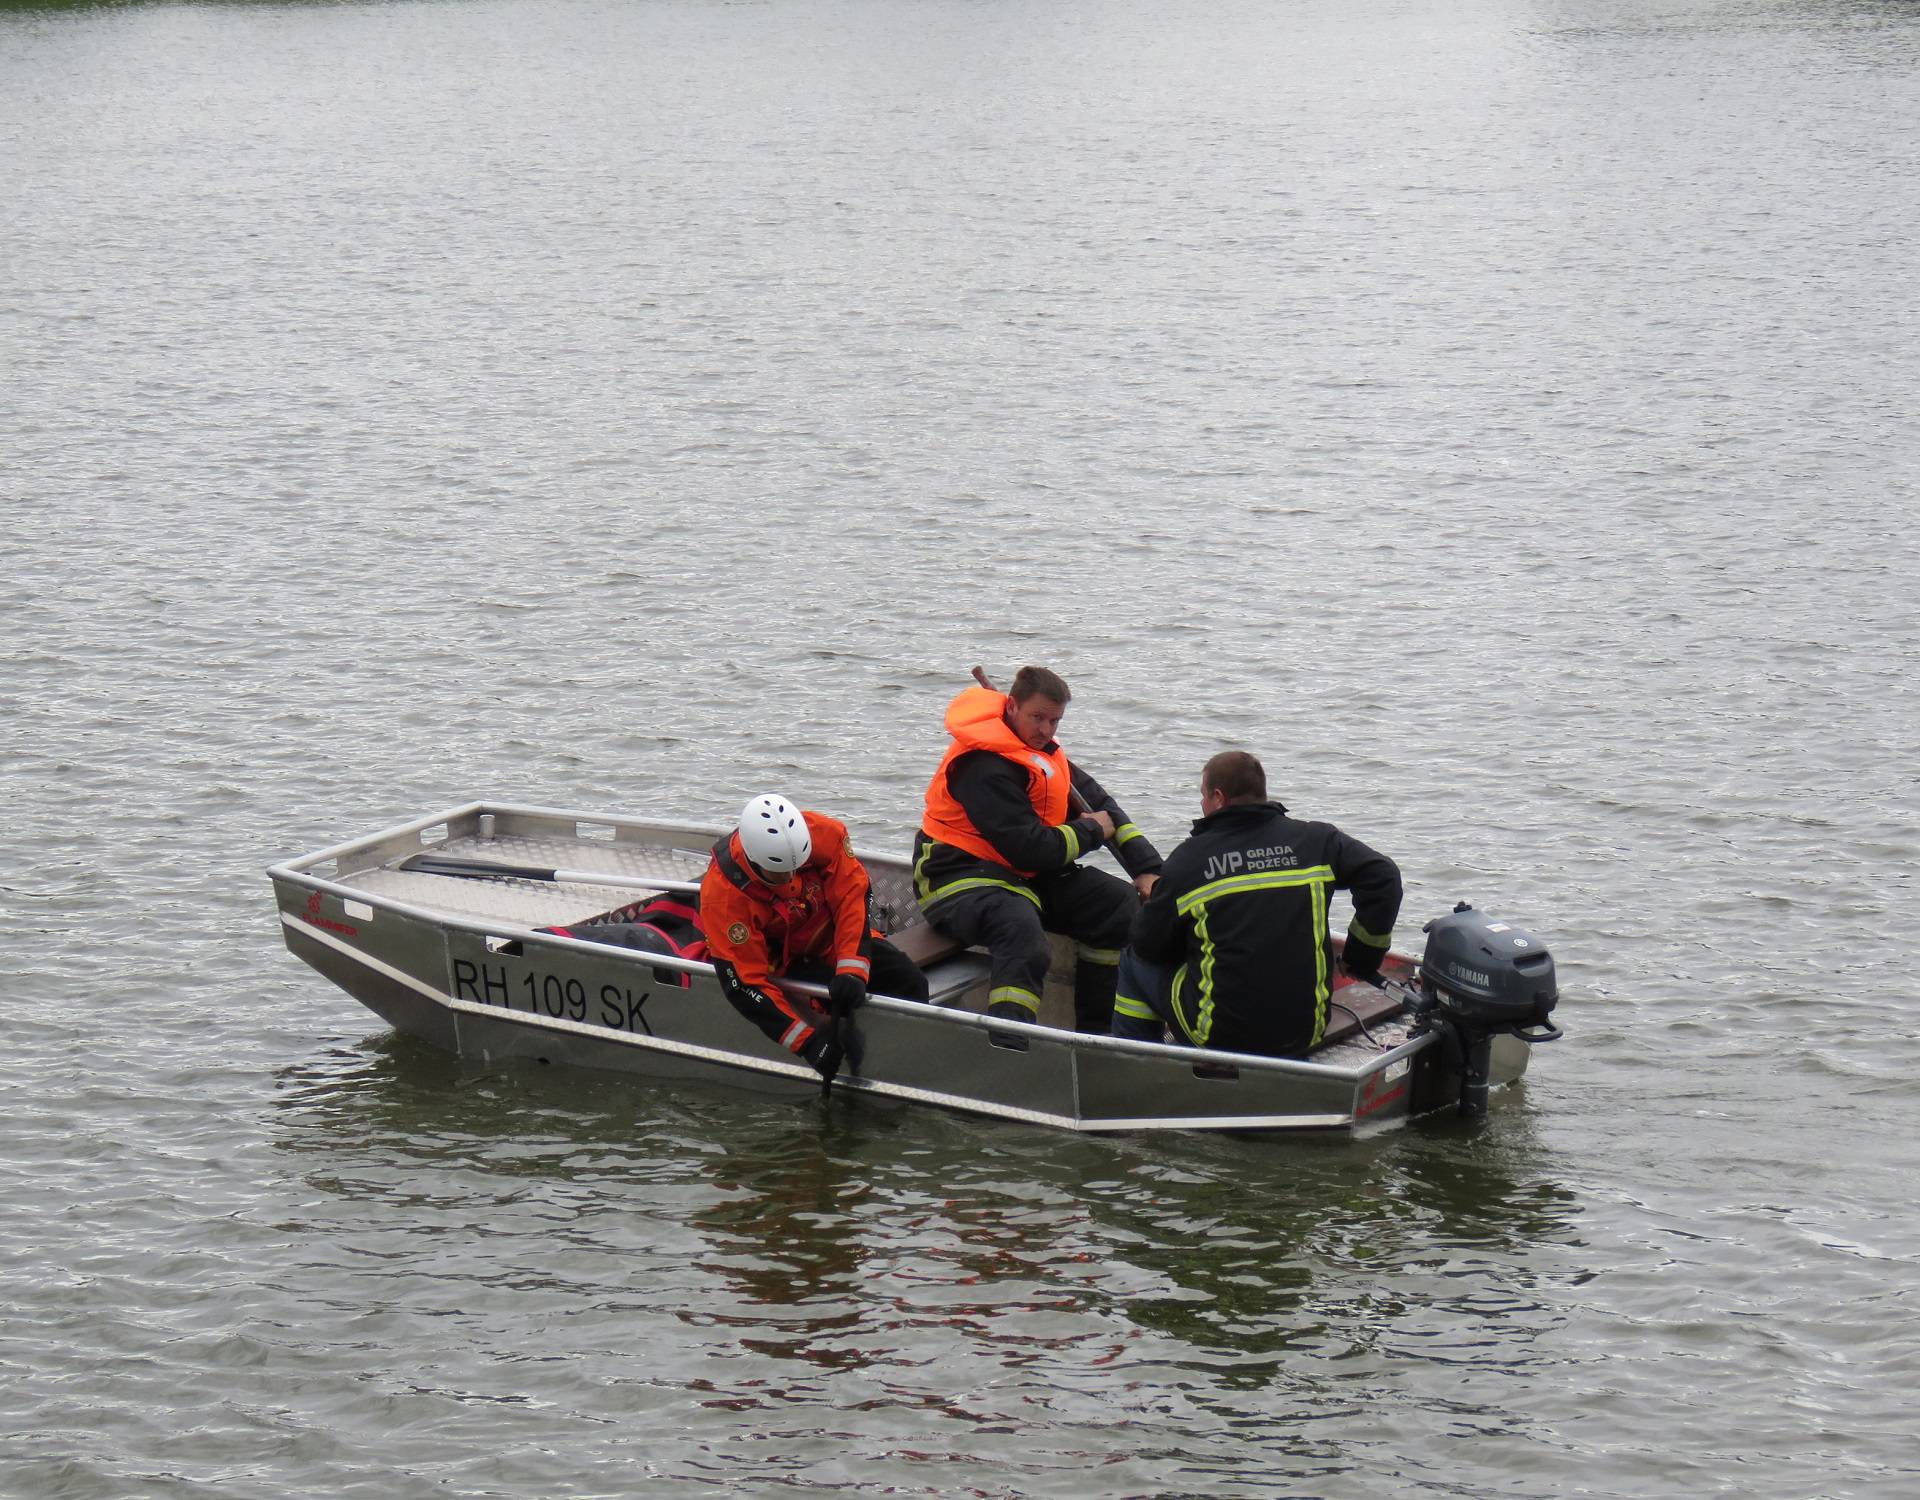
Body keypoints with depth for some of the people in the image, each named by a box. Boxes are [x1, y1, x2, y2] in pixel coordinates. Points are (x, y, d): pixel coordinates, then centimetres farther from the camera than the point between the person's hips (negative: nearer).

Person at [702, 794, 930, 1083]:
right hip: (780, 962, -4)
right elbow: (744, 984, -30)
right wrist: (807, 1040, -35)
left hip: (830, 937, 4)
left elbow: (854, 897, -17)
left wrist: (852, 970, -29)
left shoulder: (823, 834, -28)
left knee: (909, 982, -10)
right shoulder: (722, 893, -32)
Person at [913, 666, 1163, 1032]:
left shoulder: (1040, 751, 11)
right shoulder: (985, 765, -21)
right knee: (1023, 934, -39)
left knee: (1123, 905, 0)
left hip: (1031, 876, 10)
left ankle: (1095, 1032, 6)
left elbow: (1100, 806, 15)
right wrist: (1093, 831, -8)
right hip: (961, 876, -10)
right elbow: (1031, 848, -24)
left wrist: (1147, 868, 4)